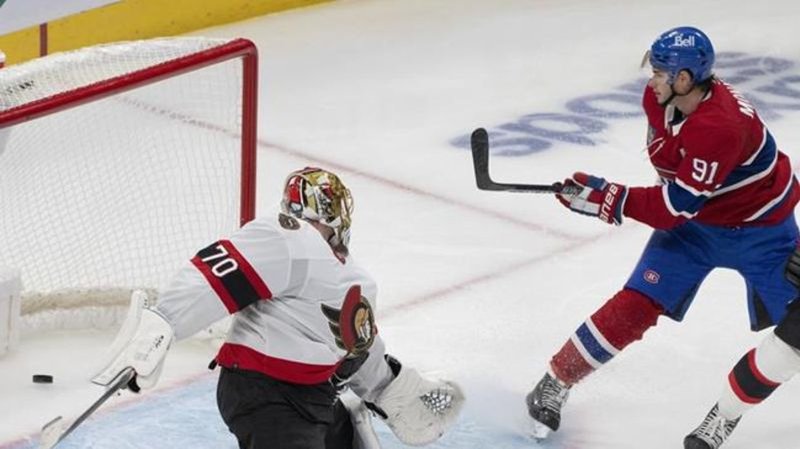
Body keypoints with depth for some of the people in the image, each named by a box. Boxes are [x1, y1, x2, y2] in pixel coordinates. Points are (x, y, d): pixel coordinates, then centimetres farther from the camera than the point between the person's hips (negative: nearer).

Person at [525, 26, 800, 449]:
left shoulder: (723, 127, -37)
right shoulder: (659, 98, -14)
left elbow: (675, 207, -33)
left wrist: (605, 197, -29)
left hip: (759, 229, -4)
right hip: (692, 222, 5)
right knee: (634, 306, -6)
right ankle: (554, 385, 4)